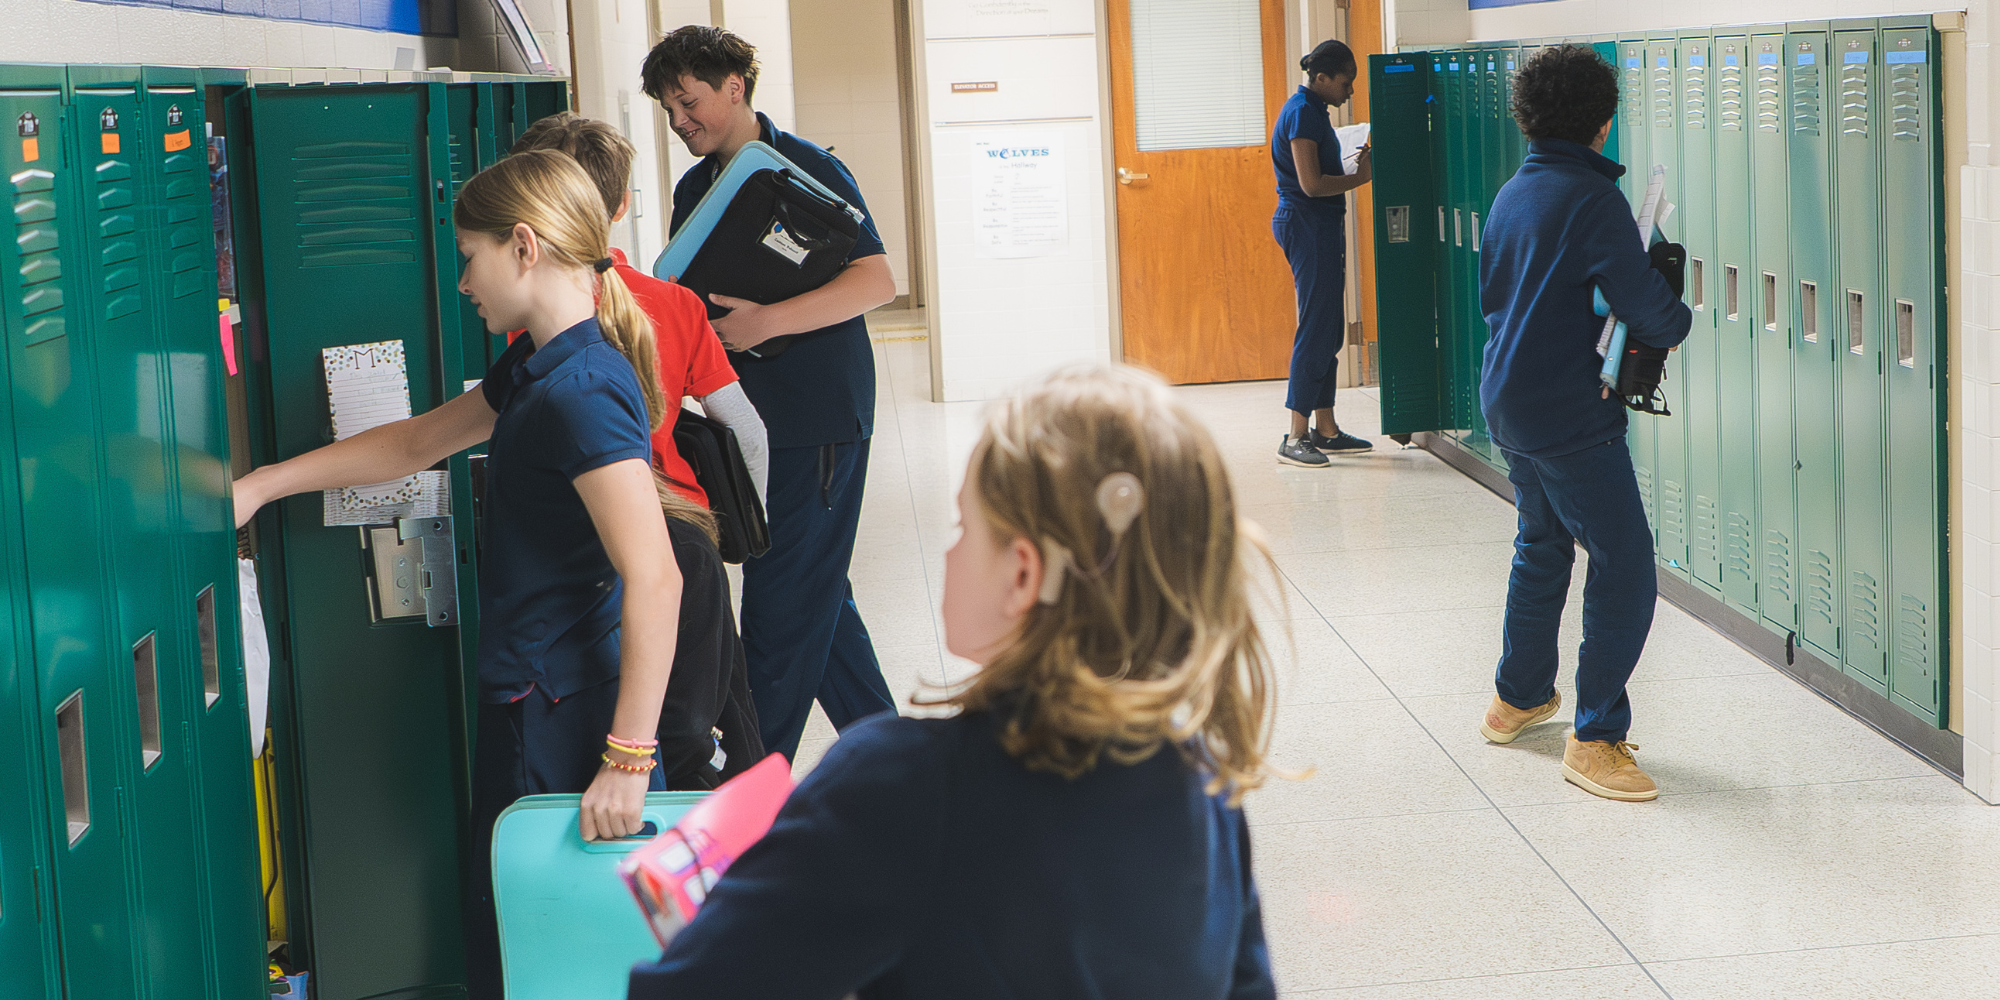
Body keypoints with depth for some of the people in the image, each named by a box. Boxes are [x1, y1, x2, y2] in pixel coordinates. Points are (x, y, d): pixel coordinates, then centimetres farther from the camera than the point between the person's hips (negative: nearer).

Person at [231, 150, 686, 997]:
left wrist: (627, 759, -29)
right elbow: (415, 443, 25)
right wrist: (258, 486, 24)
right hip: (531, 700, 10)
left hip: (563, 716, -10)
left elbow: (654, 581, -28)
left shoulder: (582, 393, -21)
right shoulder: (536, 370, 12)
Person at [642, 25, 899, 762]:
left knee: (783, 605, -5)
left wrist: (768, 322, -26)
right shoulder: (693, 190, 12)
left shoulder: (807, 169, -10)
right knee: (818, 596, 15)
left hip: (818, 417, -8)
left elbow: (877, 281, -18)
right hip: (750, 418, 8)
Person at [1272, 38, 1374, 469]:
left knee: (1328, 331, 12)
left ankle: (1325, 429, 17)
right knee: (1315, 330, -10)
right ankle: (1295, 438, -9)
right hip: (1308, 226, -11)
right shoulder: (1303, 113, -15)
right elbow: (1312, 183, -22)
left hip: (1319, 227, 11)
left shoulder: (1312, 110, 16)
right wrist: (1361, 177, -13)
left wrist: (1358, 165, 10)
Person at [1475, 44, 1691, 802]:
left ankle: (1518, 697, 38)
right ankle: (1595, 739, -5)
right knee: (1624, 568, -5)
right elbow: (1646, 306, -19)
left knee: (1543, 545, 25)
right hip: (1571, 413, -9)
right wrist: (1676, 322, 3)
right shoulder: (1592, 198, -16)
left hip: (1508, 399, 9)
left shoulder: (1511, 194, 10)